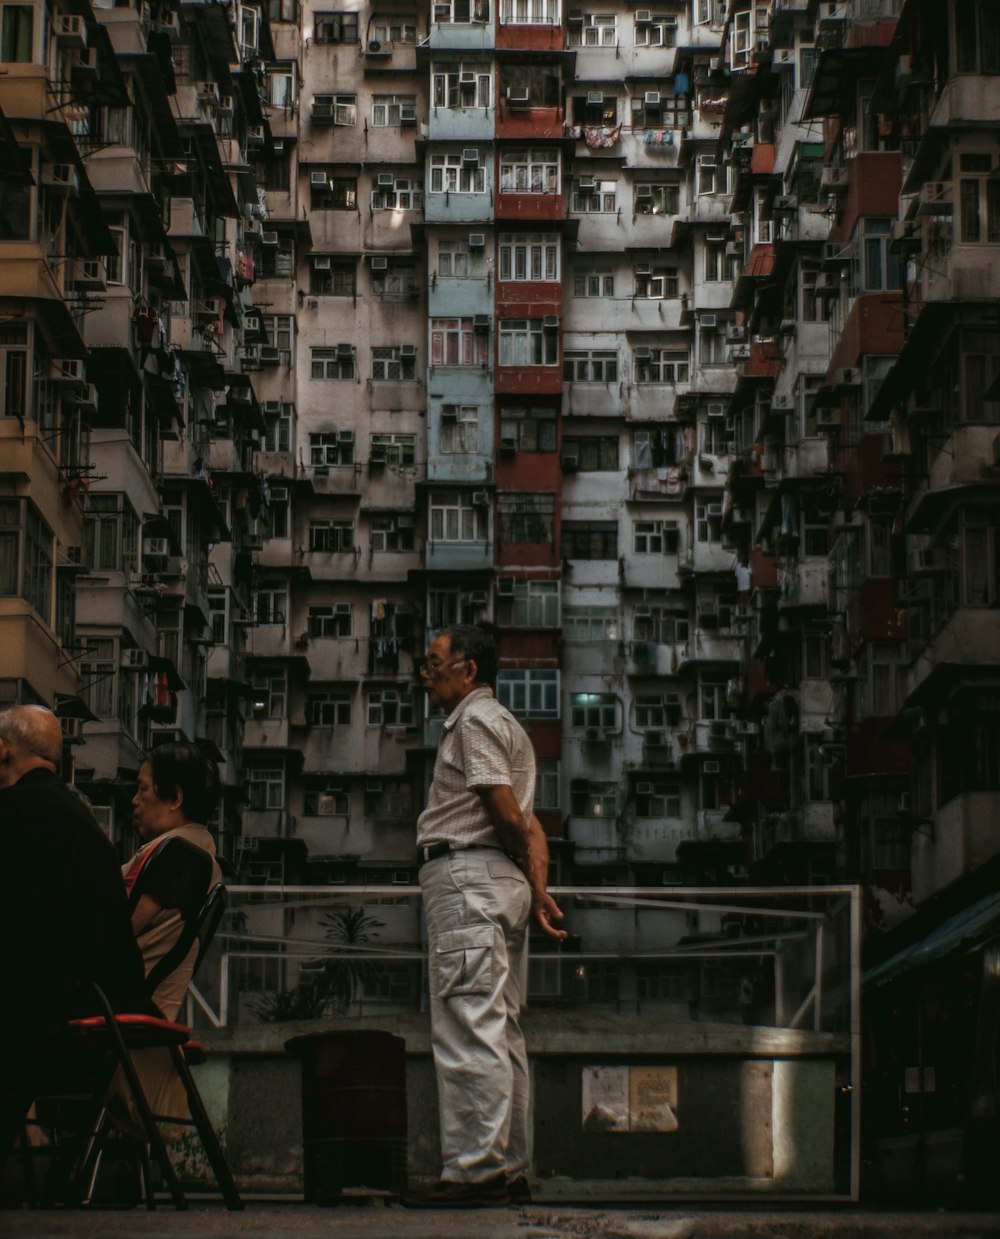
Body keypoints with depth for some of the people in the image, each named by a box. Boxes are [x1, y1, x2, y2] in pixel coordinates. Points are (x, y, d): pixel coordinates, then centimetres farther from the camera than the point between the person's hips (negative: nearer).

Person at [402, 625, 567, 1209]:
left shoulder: (475, 720, -6)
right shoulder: (504, 725, 26)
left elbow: (509, 816, -13)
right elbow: (530, 828, 19)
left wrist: (532, 887, 1)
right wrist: (538, 890, 10)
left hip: (467, 876, -11)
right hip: (502, 885, 11)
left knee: (469, 1030, -13)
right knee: (500, 1033, 9)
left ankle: (475, 1170, -16)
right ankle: (509, 1170, 11)